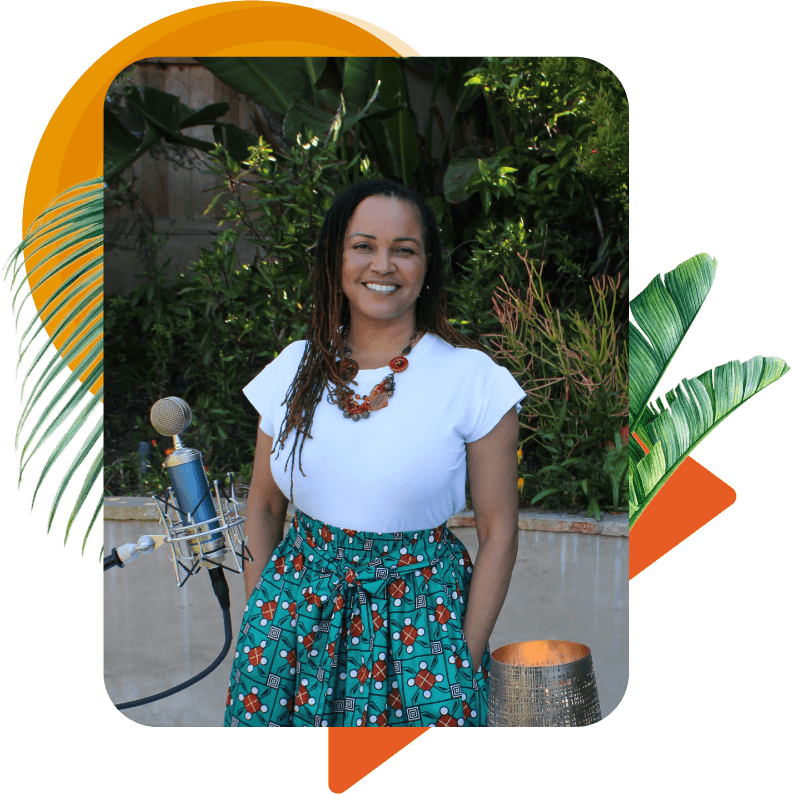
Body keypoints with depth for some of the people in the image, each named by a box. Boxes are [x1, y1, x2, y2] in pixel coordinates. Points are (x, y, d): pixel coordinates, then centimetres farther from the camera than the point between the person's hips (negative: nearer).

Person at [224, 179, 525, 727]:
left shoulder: (473, 379, -9)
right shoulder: (295, 369, 1)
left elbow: (498, 533, -6)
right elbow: (264, 506, 11)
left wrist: (468, 659, -8)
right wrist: (259, 611, 4)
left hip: (421, 617, -3)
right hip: (297, 611, 3)